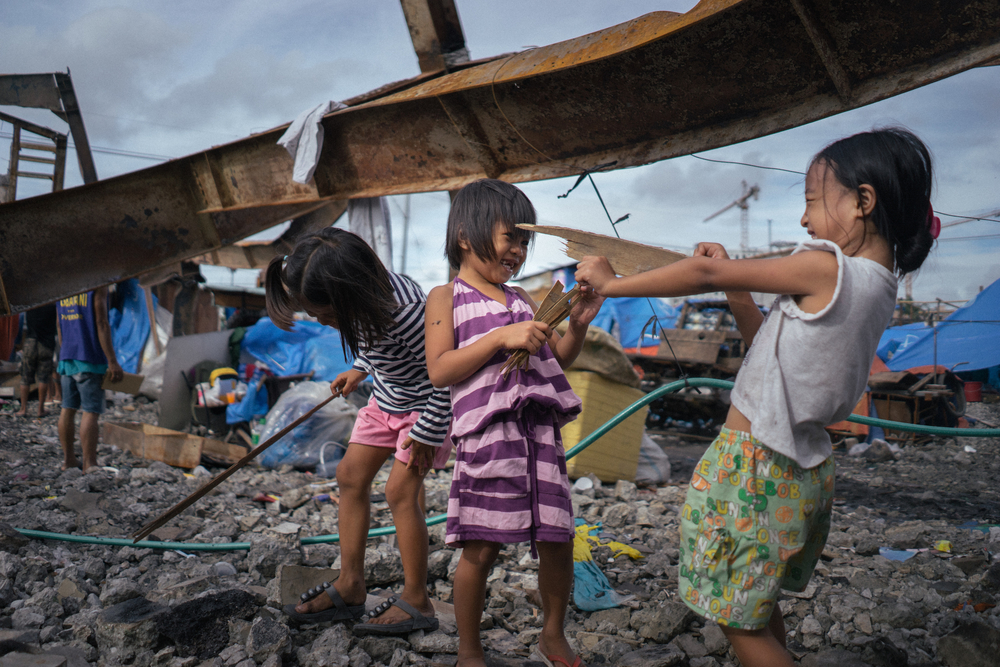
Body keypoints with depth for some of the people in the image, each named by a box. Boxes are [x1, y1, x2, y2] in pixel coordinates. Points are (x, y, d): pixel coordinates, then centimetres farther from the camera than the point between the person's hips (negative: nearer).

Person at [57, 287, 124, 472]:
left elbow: (59, 325, 16)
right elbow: (101, 324, -15)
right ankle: (89, 465, -6)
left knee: (68, 408, 12)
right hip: (90, 357, -7)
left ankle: (68, 459, 19)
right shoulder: (97, 285, -10)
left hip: (67, 357, 7)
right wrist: (112, 362, -13)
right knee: (91, 411, -5)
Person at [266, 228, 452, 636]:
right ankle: (350, 587, 15)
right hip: (387, 396, 9)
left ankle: (417, 602, 2)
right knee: (350, 475, 6)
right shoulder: (363, 296, -12)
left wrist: (426, 433, -20)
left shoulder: (406, 311, -37)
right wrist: (359, 370, 13)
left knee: (400, 490, -12)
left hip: (429, 401, -9)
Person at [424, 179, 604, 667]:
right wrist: (502, 338, -16)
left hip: (540, 431, 5)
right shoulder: (447, 297, 4)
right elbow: (439, 370, -9)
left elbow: (554, 363, 24)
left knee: (557, 540, 7)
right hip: (486, 434, -5)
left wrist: (576, 328, 5)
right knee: (481, 548, -1)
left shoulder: (521, 300, 21)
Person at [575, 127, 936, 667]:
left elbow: (705, 273, -14)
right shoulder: (877, 286, 8)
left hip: (756, 467, -9)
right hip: (804, 469, 9)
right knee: (758, 604, 26)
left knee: (742, 622, 5)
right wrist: (734, 285, 9)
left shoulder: (825, 268, -19)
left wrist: (610, 282, -6)